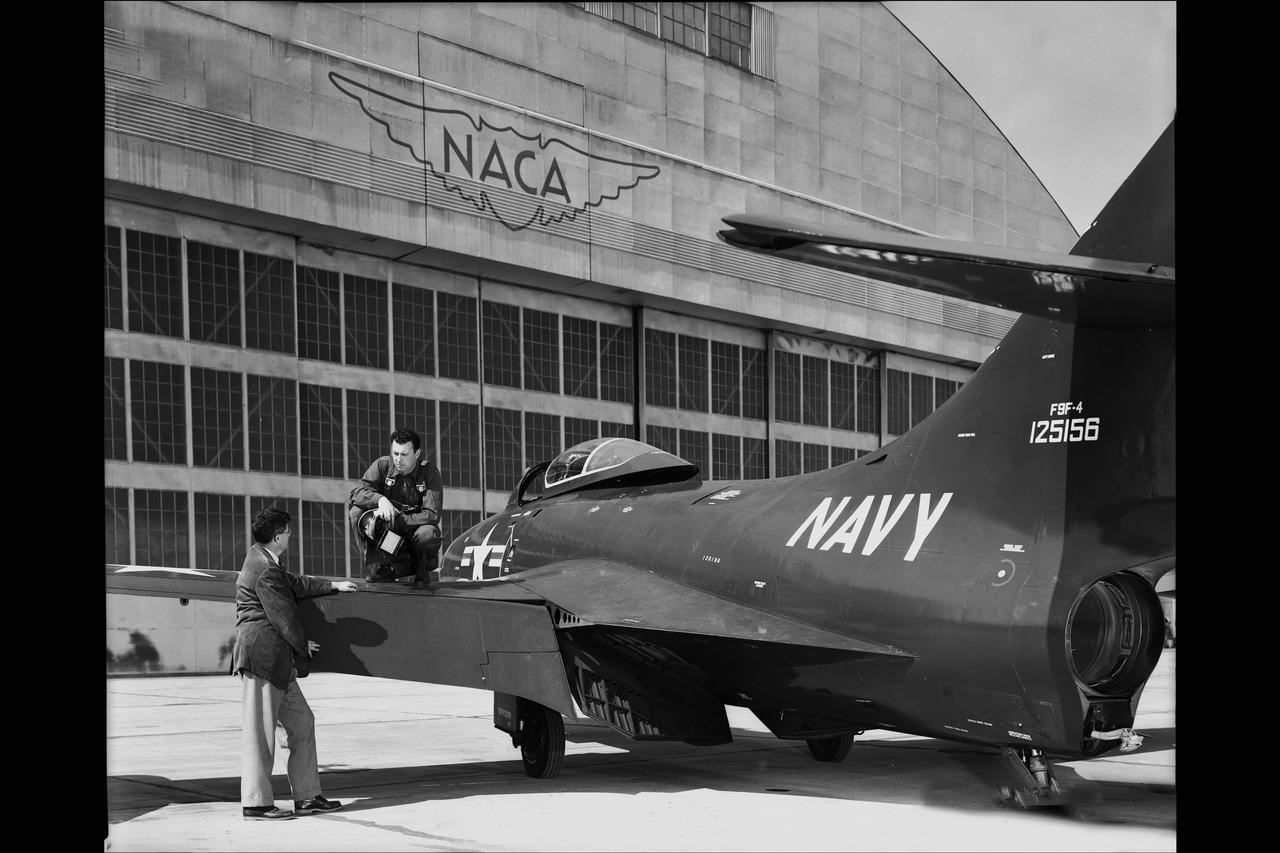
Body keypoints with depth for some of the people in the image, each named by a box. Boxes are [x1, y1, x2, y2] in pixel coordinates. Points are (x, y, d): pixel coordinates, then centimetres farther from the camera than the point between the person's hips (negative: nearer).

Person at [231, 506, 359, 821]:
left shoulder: (260, 559, 15)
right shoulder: (266, 571, -17)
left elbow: (294, 584, 28)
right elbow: (284, 615, -13)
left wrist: (333, 586, 34)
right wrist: (303, 645, 2)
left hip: (276, 661, 11)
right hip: (262, 655, -11)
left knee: (302, 721, 12)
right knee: (260, 729, -4)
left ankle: (307, 796, 17)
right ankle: (256, 803, 3)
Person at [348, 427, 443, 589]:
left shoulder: (429, 471, -12)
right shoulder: (383, 465, -6)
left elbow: (432, 515, -21)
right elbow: (357, 492, -16)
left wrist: (396, 521, -30)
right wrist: (380, 499, -36)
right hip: (385, 533, 2)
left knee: (428, 534, -37)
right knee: (356, 510, -22)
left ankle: (422, 574, -2)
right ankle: (380, 569, -13)